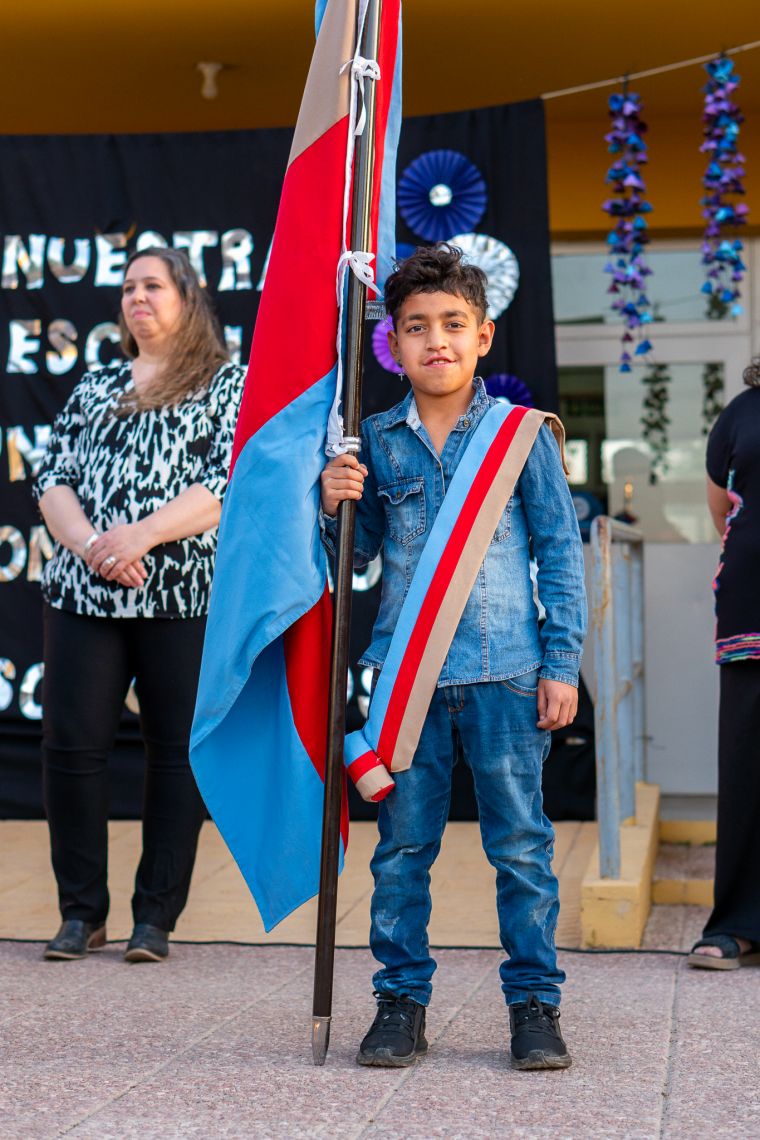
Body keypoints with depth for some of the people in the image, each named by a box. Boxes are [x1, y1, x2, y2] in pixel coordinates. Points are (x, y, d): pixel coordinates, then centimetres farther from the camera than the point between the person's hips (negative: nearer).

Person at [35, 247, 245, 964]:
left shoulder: (230, 386, 6)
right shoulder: (95, 387, 19)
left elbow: (231, 481, -7)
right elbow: (52, 476, 11)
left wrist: (141, 534, -17)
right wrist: (87, 541, -10)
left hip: (186, 595, -3)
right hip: (83, 591, 3)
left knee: (178, 751, 0)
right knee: (70, 744, -2)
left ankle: (155, 916, 8)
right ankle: (81, 911, 10)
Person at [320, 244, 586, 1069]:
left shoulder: (521, 433, 2)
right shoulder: (377, 441, 7)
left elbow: (561, 551, 3)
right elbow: (361, 552, 16)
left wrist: (561, 664, -2)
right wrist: (335, 506, -6)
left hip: (505, 671, -2)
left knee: (521, 844, 2)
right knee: (402, 845, 6)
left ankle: (534, 1004, 13)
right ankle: (401, 1001, 17)